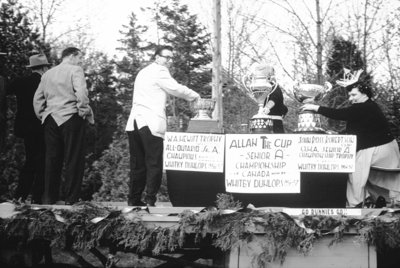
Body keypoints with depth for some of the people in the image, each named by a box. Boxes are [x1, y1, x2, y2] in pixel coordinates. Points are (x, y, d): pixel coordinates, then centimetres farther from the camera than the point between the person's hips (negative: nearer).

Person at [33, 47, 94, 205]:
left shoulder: (48, 74, 16)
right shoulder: (75, 70, -4)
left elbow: (37, 98, 15)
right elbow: (81, 93, -18)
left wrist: (42, 116, 20)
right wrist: (85, 112, -7)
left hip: (51, 119, 6)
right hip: (70, 118, -6)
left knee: (52, 159, 10)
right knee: (74, 159, 0)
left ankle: (49, 197, 12)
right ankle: (71, 199, 0)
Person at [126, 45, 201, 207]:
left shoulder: (143, 72, 25)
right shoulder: (160, 71, -2)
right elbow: (176, 89, -6)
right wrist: (194, 96, 8)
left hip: (134, 122, 8)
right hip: (151, 124, -8)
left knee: (138, 164, 10)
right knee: (154, 164, -5)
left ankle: (134, 200, 10)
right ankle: (150, 200, -9)